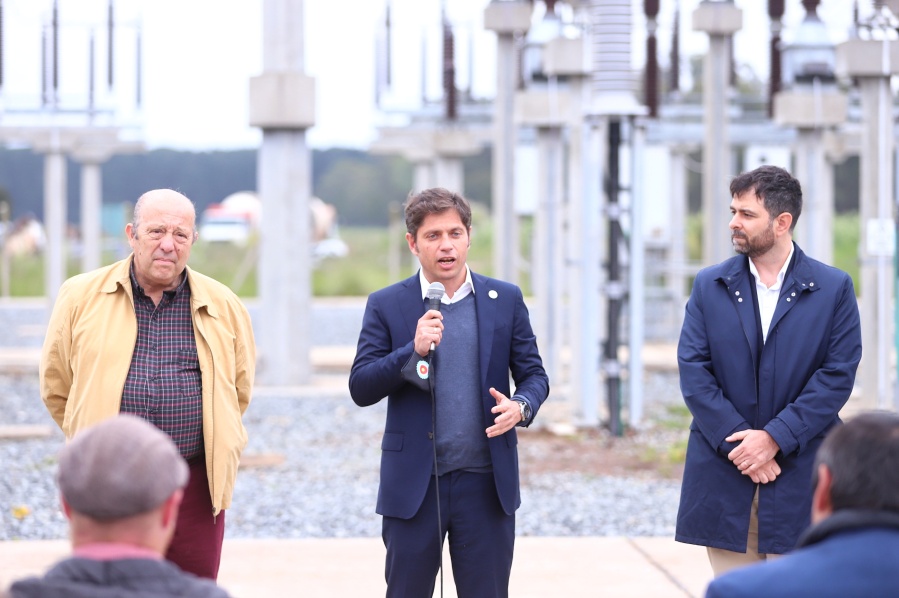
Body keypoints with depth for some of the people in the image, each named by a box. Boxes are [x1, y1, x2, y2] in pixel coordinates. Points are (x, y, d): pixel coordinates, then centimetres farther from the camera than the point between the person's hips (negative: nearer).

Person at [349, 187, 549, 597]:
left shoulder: (505, 300, 6)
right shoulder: (387, 306, 1)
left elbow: (533, 374, 9)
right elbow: (360, 389, -4)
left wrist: (521, 406, -14)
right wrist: (413, 351, -19)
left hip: (486, 484, 1)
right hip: (414, 484, -1)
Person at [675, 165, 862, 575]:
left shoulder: (834, 288, 1)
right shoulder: (709, 286, 7)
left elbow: (838, 375, -6)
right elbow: (693, 370, -1)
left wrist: (775, 437, -14)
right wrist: (736, 441, -12)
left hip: (800, 476, -2)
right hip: (724, 477, 2)